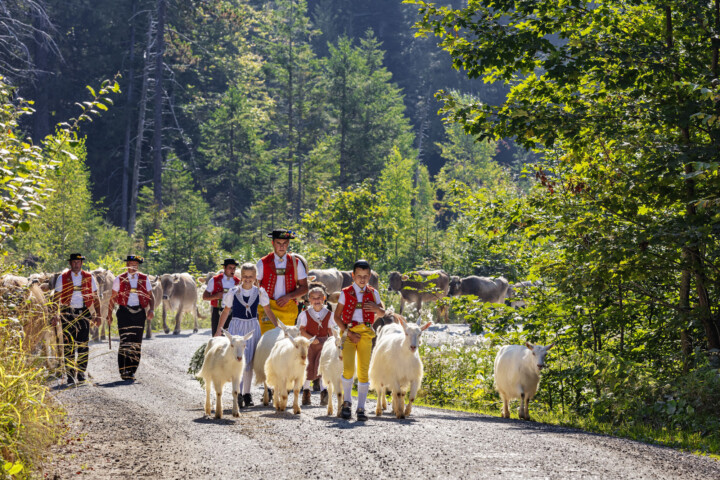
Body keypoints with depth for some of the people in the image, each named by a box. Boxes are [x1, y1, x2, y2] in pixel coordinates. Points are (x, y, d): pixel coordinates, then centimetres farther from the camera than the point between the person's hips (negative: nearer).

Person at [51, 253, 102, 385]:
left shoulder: (89, 278, 8)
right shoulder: (62, 278, 5)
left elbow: (95, 298, 11)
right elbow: (56, 298, 5)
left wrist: (98, 315, 3)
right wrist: (54, 315, -6)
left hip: (83, 314, 1)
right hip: (67, 313, -1)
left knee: (83, 345, -3)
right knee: (69, 346, -1)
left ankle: (81, 373, 5)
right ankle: (70, 375, 4)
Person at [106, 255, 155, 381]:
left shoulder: (144, 279, 10)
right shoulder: (119, 279, 5)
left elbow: (151, 297, 12)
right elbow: (113, 298, 7)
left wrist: (151, 310, -6)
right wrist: (109, 314, 1)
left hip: (139, 313, 2)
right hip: (124, 313, -2)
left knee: (136, 343, 2)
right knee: (125, 341, -10)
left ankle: (132, 371, 10)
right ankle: (124, 371, -7)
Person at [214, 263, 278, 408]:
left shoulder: (259, 292, 2)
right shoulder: (233, 292, -3)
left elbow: (268, 310, 10)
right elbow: (226, 311, 4)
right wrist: (219, 329, 2)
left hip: (252, 327, 3)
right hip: (236, 326, -3)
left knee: (249, 361, 7)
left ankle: (246, 393, 15)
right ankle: (238, 393, -14)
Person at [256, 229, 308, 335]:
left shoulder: (296, 263, 8)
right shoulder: (263, 263, 4)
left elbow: (304, 288, 8)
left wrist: (289, 296, -7)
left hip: (289, 308, 2)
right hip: (268, 307, -2)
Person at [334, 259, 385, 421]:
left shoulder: (372, 293, 10)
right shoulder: (346, 293, 5)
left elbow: (382, 313, 18)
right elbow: (337, 316, 3)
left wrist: (377, 308, -6)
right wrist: (348, 332, -9)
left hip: (366, 333, 2)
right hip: (348, 332, -2)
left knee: (363, 371, -2)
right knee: (348, 369, -15)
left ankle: (361, 408, 3)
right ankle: (347, 402, 6)